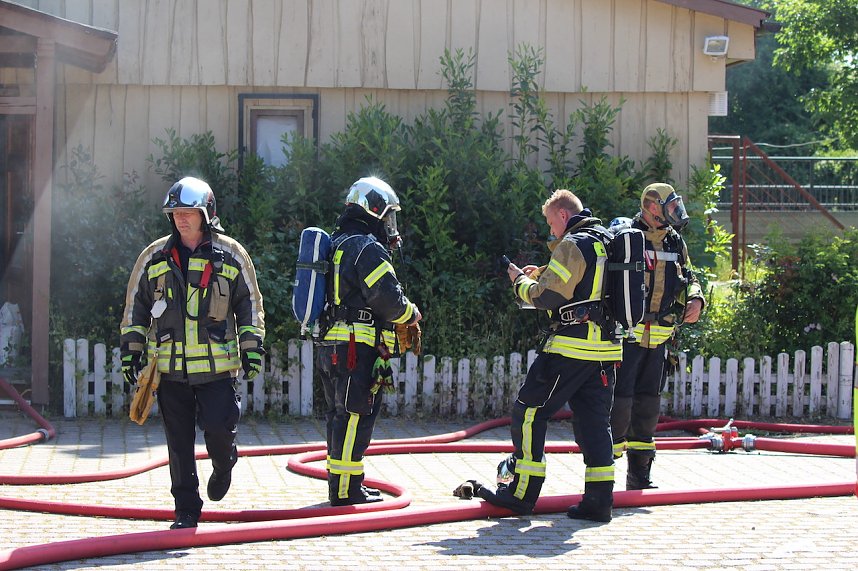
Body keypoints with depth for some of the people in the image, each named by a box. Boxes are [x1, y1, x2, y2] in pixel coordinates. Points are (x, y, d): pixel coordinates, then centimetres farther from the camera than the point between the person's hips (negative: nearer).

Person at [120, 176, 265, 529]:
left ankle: (223, 468, 26)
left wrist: (252, 349, 2)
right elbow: (136, 306, 15)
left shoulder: (231, 255, 3)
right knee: (179, 443, 5)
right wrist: (131, 350, 9)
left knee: (219, 429, -9)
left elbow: (250, 305, 9)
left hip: (217, 364, -2)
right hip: (170, 366, 2)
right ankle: (186, 511, 15)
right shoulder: (155, 257, 7)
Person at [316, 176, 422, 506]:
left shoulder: (337, 245, 20)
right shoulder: (368, 249, -12)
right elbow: (389, 297, -18)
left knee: (339, 415, 15)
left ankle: (340, 485, 22)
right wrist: (410, 315, 2)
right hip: (357, 349, -10)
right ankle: (346, 491, -6)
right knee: (355, 418, -7)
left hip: (330, 346, 10)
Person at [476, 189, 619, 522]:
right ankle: (599, 500, 6)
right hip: (605, 348, 8)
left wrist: (521, 282, 3)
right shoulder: (608, 243, 16)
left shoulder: (572, 245, -11)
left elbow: (546, 297, -15)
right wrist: (542, 275, 17)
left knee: (528, 412, 0)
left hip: (571, 347, -8)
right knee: (593, 420, 10)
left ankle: (521, 493, 0)